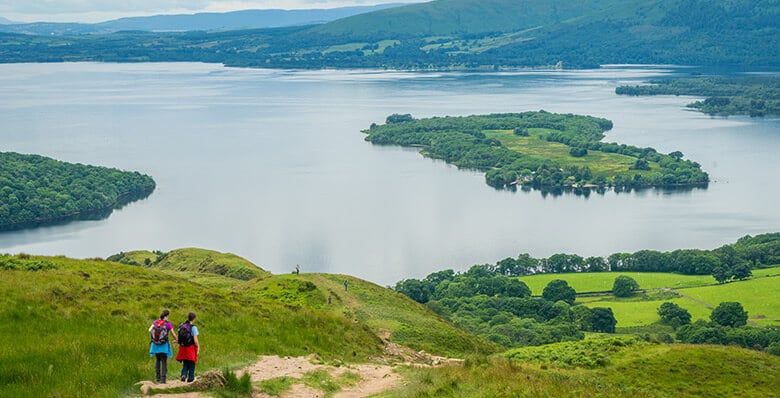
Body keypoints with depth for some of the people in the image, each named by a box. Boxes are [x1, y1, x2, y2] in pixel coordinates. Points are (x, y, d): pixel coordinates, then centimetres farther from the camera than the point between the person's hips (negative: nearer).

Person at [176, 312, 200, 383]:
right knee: (191, 363, 11)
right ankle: (190, 378, 16)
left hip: (183, 347, 5)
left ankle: (184, 375, -4)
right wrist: (198, 348, -9)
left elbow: (179, 338, 7)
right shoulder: (193, 327, -13)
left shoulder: (181, 326, 4)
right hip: (191, 347, -5)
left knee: (185, 363, 16)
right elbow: (195, 339, -16)